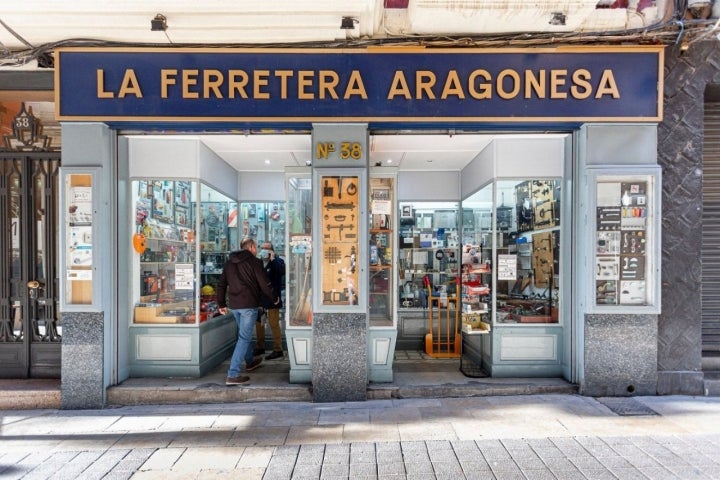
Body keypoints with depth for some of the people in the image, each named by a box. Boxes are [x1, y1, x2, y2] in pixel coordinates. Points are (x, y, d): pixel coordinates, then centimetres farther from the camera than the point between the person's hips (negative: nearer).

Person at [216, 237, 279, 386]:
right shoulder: (254, 262, -8)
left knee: (244, 334, 25)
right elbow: (265, 284, -9)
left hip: (234, 305, 7)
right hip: (249, 304, -7)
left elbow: (221, 284, 14)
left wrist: (221, 304, 21)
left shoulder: (229, 262, 13)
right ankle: (232, 375, -10)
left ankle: (250, 361, 43)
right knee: (244, 337, -5)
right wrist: (275, 298, 6)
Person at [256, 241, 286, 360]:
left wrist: (273, 259, -25)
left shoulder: (277, 261, -5)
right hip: (259, 298, 7)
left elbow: (282, 271, -26)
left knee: (274, 325, -3)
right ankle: (260, 347, 29)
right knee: (258, 323, 14)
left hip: (272, 299, -7)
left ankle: (278, 350, 6)